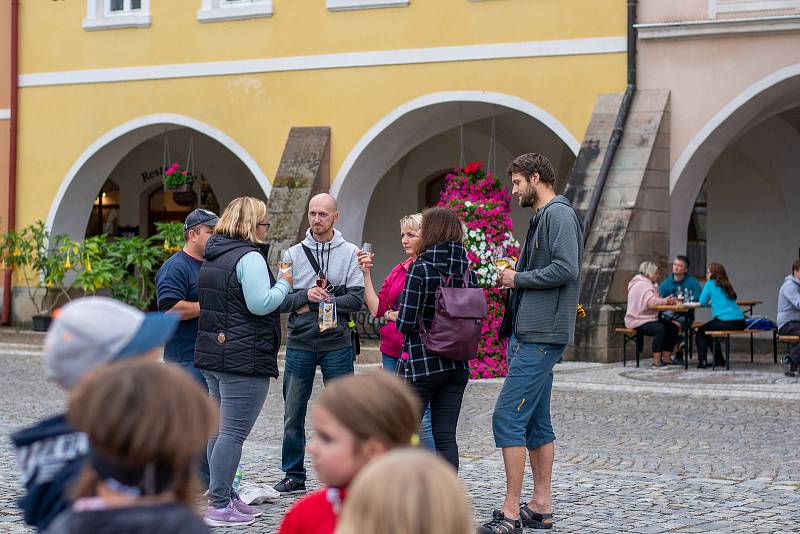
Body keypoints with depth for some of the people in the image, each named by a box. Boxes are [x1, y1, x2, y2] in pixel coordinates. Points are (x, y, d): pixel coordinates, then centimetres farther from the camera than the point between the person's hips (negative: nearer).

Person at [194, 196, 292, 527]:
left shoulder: (213, 258, 15)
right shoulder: (250, 257, -14)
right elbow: (260, 304, -21)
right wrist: (284, 284, -4)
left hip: (213, 355, 10)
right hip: (244, 359, -10)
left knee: (220, 429, 15)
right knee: (233, 433, -7)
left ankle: (224, 497, 23)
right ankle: (221, 506, -6)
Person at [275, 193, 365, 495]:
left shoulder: (350, 254, 1)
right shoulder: (293, 254, 6)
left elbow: (356, 300, -8)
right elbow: (280, 301, 0)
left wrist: (319, 302, -14)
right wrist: (306, 295, -18)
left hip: (337, 345, -2)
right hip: (299, 345, 2)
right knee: (293, 414, 5)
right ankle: (294, 477, 15)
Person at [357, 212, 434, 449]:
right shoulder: (398, 270, 14)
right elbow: (376, 308, 9)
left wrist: (392, 315, -4)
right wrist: (366, 273, 2)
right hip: (393, 351, 7)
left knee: (421, 419, -10)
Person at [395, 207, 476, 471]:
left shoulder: (420, 268, -12)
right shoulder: (468, 271, 5)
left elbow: (406, 322, -15)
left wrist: (397, 318, 6)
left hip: (420, 362, -5)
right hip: (456, 365, 5)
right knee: (446, 437, 5)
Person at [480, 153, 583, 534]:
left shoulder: (559, 215, -11)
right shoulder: (542, 217, 20)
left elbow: (566, 270, -23)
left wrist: (518, 278, -12)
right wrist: (513, 279, 8)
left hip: (540, 338, -11)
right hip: (530, 335, 11)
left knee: (508, 417, -13)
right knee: (536, 422, 12)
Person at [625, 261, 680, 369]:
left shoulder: (646, 283, 19)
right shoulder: (642, 284, -17)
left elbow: (654, 300, 12)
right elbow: (651, 302, -30)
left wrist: (666, 300, -5)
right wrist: (665, 301, -15)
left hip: (649, 318, 11)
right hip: (637, 320, -11)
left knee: (673, 327, 2)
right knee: (660, 328, -33)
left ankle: (666, 357, 6)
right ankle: (656, 361, -28)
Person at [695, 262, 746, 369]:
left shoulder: (710, 284, 0)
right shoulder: (727, 285, 19)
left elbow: (702, 302, 3)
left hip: (725, 322, -7)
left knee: (700, 332, 16)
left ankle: (702, 361, 5)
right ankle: (719, 360, 33)